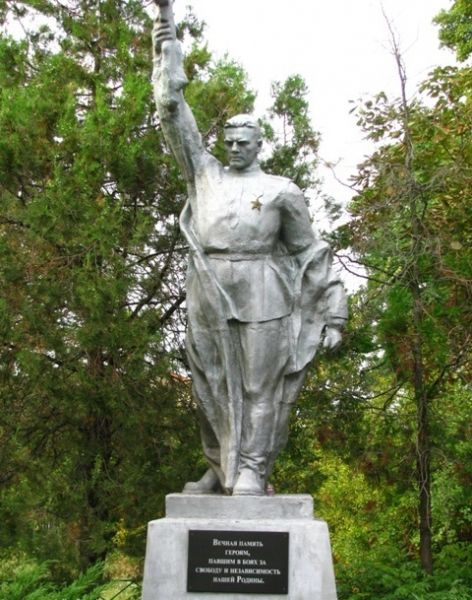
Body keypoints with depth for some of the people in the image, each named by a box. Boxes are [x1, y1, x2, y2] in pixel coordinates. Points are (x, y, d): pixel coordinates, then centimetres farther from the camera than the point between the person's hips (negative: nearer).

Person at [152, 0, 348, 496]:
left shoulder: (281, 191, 4)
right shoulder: (204, 175, 14)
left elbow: (311, 252, 7)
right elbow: (174, 114, 14)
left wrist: (333, 314, 2)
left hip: (261, 300, -3)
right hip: (209, 300, 4)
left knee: (260, 387, -1)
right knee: (213, 389, 8)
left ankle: (251, 474, 5)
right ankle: (220, 470, 20)